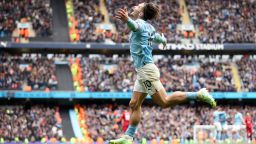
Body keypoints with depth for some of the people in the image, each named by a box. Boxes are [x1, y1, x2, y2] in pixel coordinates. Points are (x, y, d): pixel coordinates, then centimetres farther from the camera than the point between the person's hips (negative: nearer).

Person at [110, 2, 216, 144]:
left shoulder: (141, 23, -11)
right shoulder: (149, 27, 15)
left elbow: (135, 26, -38)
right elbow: (161, 39, 35)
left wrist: (127, 20, -62)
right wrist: (163, 40, 61)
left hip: (146, 69, -10)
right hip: (142, 71, 10)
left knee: (165, 102, -11)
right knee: (134, 104, 7)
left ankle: (199, 94, -9)